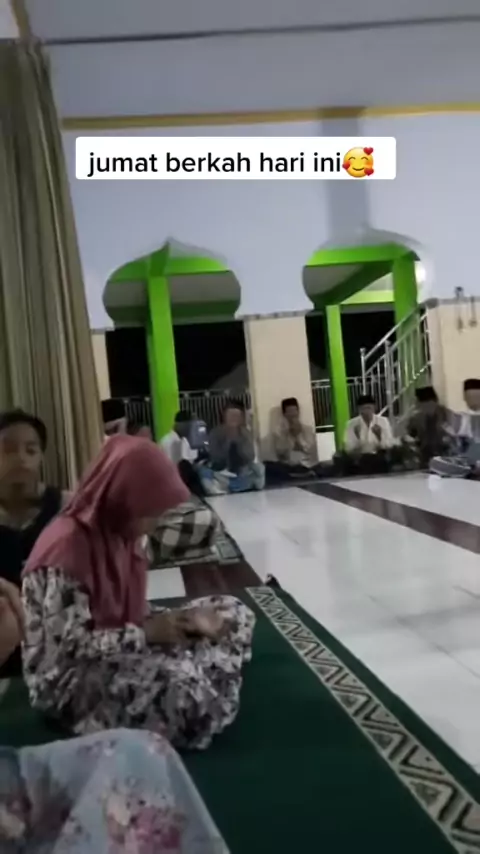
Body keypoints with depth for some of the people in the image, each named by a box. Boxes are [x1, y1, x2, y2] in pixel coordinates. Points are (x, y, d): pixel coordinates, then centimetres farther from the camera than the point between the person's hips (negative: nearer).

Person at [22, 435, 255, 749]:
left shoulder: (118, 535, 2)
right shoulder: (66, 549, -25)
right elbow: (70, 645, -26)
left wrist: (181, 618, -8)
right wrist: (146, 633, -20)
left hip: (121, 649, 9)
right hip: (70, 676, -9)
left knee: (233, 613, 4)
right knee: (184, 688, -35)